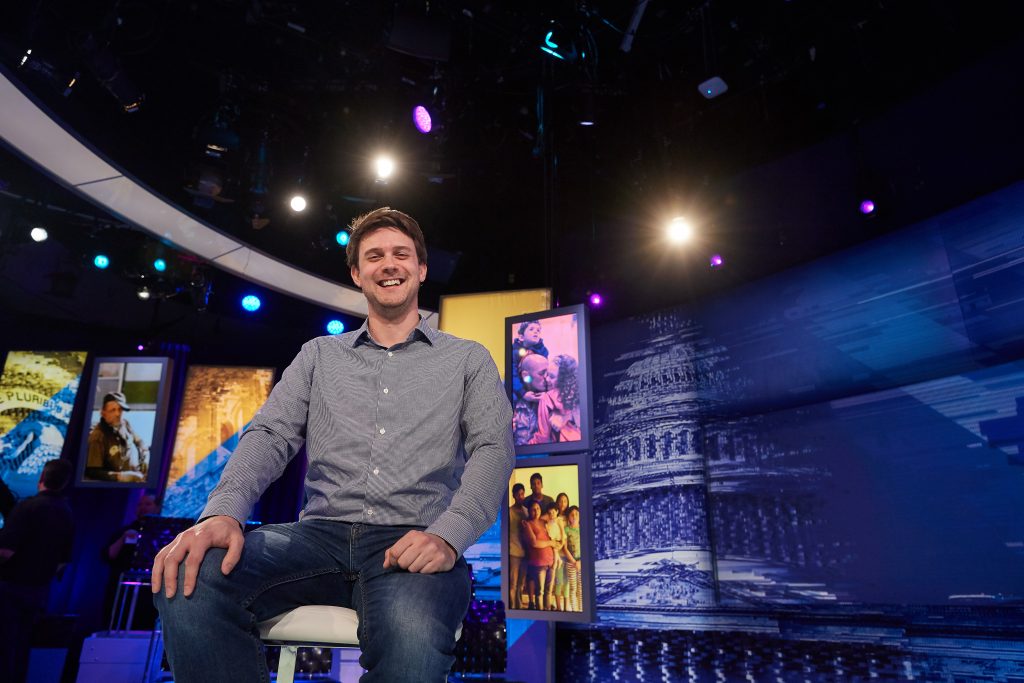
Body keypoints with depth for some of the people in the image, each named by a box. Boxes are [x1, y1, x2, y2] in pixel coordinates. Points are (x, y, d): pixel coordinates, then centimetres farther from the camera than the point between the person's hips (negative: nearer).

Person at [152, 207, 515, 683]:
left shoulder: (467, 360, 13)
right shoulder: (318, 355, 20)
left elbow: (494, 449, 0)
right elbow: (270, 436, 9)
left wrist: (446, 535, -20)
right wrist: (223, 511, -14)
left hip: (412, 543, -2)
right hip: (320, 535, 3)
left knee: (411, 640, -38)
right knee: (187, 580, -26)